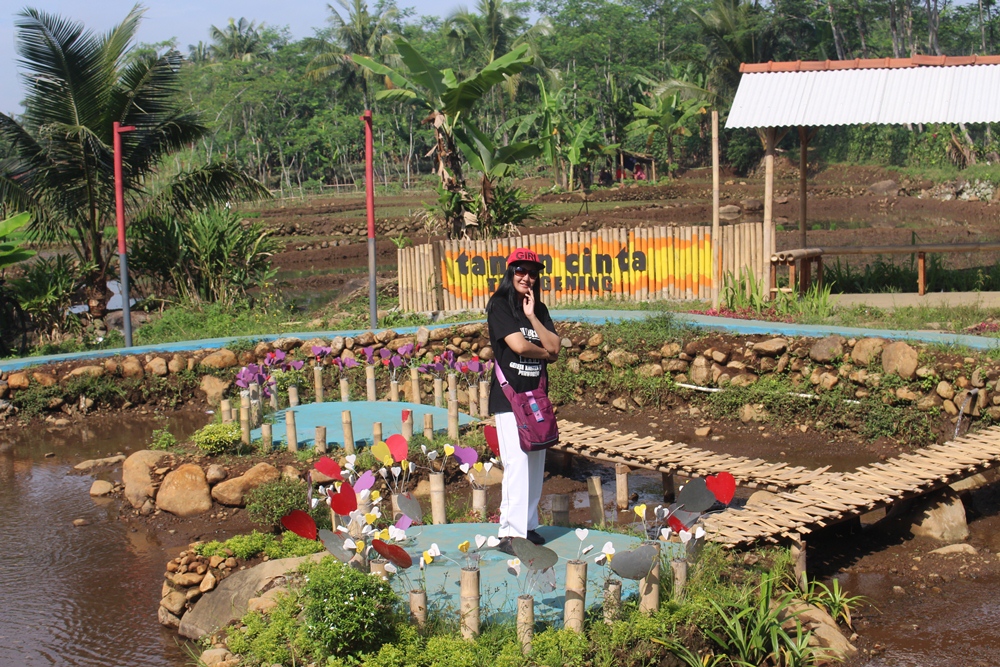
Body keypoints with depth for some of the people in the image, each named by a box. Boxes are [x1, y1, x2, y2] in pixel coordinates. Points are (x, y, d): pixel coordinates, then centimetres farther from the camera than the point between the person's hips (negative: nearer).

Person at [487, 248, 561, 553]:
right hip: (508, 395, -7)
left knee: (536, 463, 8)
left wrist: (531, 316, -7)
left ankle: (528, 525, 17)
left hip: (536, 395, 7)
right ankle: (510, 532, -10)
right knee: (517, 462, -12)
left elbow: (554, 347, 1)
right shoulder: (499, 305, -4)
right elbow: (518, 344, -15)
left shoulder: (539, 309, 14)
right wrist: (544, 353, 3)